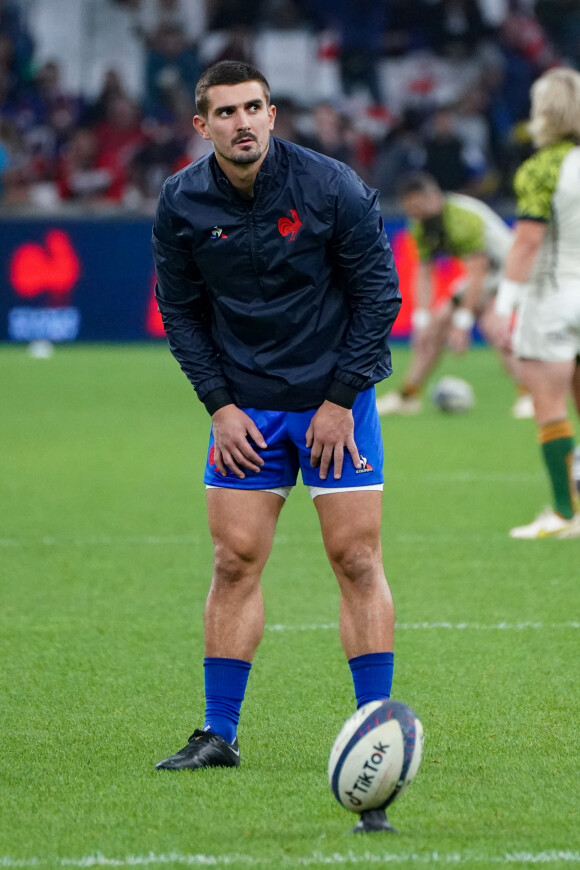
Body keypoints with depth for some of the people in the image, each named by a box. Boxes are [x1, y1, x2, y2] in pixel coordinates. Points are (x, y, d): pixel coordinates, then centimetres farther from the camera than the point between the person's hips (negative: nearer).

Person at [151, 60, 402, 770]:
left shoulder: (333, 188, -13)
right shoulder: (181, 204, -5)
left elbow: (378, 296, -7)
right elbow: (180, 311, 6)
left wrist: (340, 400, -10)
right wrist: (219, 404, -3)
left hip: (335, 400, -2)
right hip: (245, 409, 2)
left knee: (356, 560, -5)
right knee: (235, 563, -1)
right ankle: (219, 734, 5)